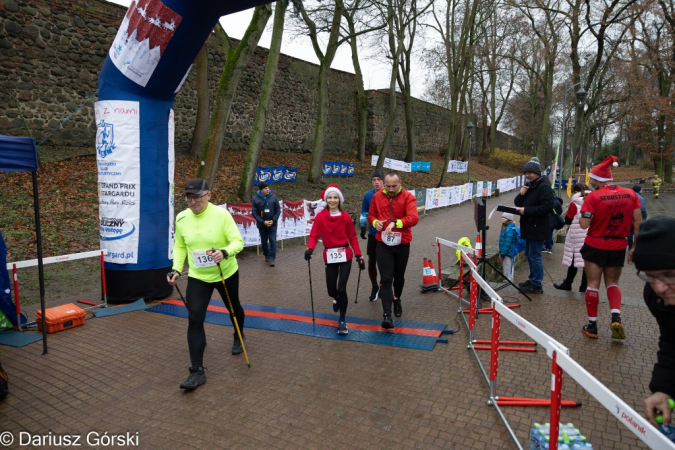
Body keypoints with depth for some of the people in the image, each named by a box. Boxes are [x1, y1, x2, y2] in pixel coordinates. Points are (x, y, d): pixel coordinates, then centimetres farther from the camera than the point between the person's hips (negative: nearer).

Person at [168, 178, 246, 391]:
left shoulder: (221, 214, -19)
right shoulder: (181, 218, -7)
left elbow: (237, 241, -20)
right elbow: (180, 246, 7)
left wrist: (225, 252, -40)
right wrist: (176, 269, -5)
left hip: (226, 274, -2)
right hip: (197, 277, 2)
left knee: (233, 307, 22)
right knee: (194, 319, -10)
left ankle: (239, 337, 54)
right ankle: (197, 371, -2)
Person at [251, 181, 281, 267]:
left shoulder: (273, 197, -4)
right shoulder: (256, 199, -6)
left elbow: (278, 210, -1)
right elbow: (254, 213, -6)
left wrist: (273, 220, -11)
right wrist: (263, 222, -14)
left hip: (272, 223, -1)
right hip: (262, 224, 1)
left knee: (273, 241, -5)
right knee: (264, 242, 13)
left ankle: (271, 258, 1)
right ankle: (266, 255, 33)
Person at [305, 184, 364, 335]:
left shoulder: (345, 217, -4)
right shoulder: (320, 216, -4)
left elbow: (352, 237, 1)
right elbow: (314, 235, -7)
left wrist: (359, 255, -3)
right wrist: (310, 248, -25)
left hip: (345, 256, -1)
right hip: (329, 257, 1)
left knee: (341, 289, -9)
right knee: (331, 291, 8)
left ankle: (342, 321, 10)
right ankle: (337, 299, 48)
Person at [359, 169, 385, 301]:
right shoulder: (368, 195, 0)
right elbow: (364, 213, 9)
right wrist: (363, 227, -2)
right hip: (373, 234, 3)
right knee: (371, 261, 10)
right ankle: (374, 287, 30)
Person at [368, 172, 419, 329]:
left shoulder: (408, 197, -10)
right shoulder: (377, 197, 0)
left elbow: (413, 218, -22)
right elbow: (371, 215, 11)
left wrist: (395, 223, -36)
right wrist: (375, 222, -12)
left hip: (402, 245, 0)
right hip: (383, 245, 0)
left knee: (399, 277, 17)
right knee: (386, 279, -8)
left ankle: (397, 299, 47)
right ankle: (387, 315, -9)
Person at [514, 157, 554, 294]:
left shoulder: (544, 186, -14)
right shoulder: (528, 185, 15)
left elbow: (547, 207, -24)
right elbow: (517, 203, 14)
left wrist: (526, 210, -23)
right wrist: (521, 194, -6)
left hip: (538, 227, -9)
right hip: (529, 226, 10)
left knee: (535, 255, -5)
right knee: (529, 254, 18)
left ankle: (536, 285, 3)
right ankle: (532, 279, 31)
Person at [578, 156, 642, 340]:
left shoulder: (593, 197, -16)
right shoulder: (630, 194, -3)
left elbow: (583, 224, -20)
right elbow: (638, 223, 0)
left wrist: (585, 212, 0)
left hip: (595, 246, -3)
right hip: (618, 247, 4)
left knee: (593, 284, 7)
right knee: (612, 283, 19)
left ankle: (592, 326, 13)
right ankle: (616, 317, -2)